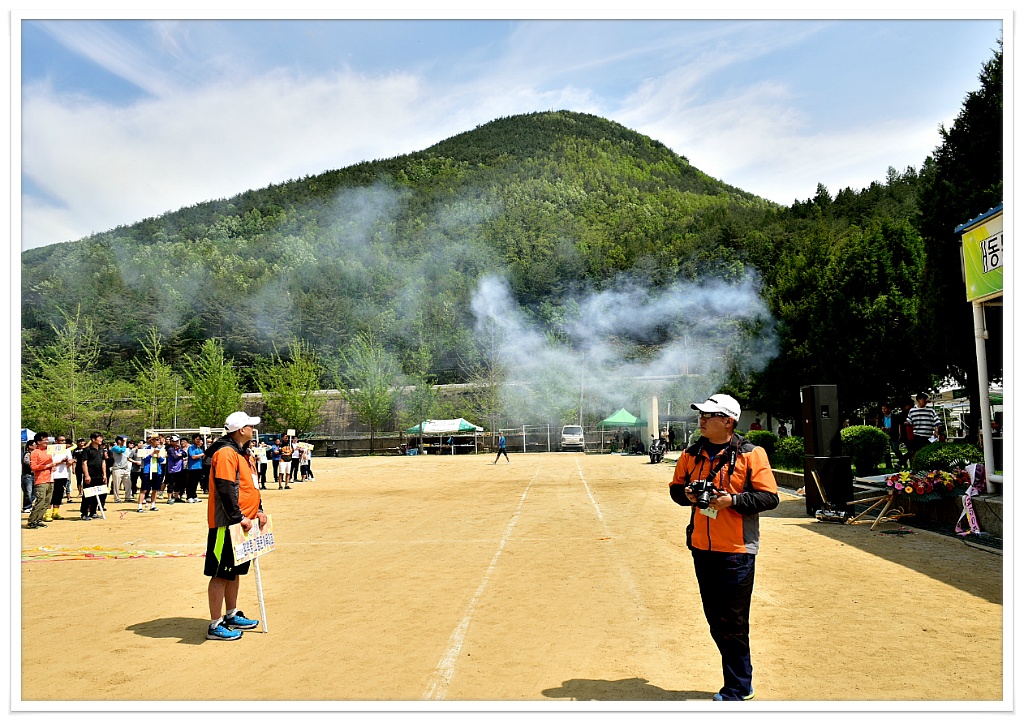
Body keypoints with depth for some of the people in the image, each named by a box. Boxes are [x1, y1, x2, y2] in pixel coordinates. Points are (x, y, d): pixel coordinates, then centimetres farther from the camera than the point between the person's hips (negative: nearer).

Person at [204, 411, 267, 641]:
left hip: (241, 523, 10)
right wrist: (239, 517, -22)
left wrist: (259, 510, 12)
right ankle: (215, 626, 5)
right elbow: (225, 489, -23)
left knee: (234, 571, 19)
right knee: (221, 574, -2)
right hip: (227, 524, -10)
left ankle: (231, 616, 31)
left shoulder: (244, 453, 15)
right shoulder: (226, 453, -17)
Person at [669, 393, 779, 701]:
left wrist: (733, 500, -20)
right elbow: (676, 487, 17)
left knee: (732, 625, 1)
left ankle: (736, 690, 16)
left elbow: (769, 497, -9)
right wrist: (686, 494, -4)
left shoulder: (751, 454, -8)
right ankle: (742, 683, 31)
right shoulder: (692, 454, 8)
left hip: (736, 550, -6)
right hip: (701, 548, 6)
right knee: (716, 621, 14)